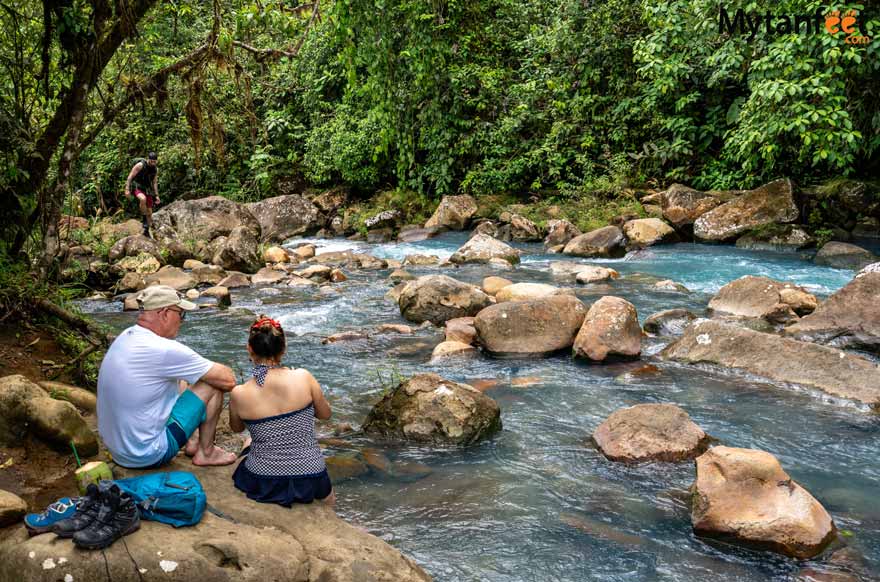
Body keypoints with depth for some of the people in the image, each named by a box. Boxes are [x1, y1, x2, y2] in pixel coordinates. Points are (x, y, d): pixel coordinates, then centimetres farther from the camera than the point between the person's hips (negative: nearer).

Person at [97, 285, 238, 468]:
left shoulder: (125, 337, 1)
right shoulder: (164, 351, -25)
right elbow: (229, 379, -18)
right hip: (148, 456, -9)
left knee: (180, 382, 22)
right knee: (213, 386, -4)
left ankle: (191, 443, 26)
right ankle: (206, 453, 12)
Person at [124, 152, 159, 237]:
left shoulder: (155, 170, 3)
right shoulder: (140, 165, -14)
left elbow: (155, 183, 11)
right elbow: (130, 177, -14)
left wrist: (156, 195, 6)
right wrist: (127, 189, -22)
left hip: (147, 190, 5)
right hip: (138, 188, -5)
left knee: (149, 212, 2)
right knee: (143, 199, -39)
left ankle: (147, 231, 15)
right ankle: (144, 219, -22)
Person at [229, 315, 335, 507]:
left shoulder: (239, 394, -14)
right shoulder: (303, 378, -16)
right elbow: (325, 414, 2)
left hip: (262, 483, -2)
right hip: (310, 481, 2)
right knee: (329, 500, 38)